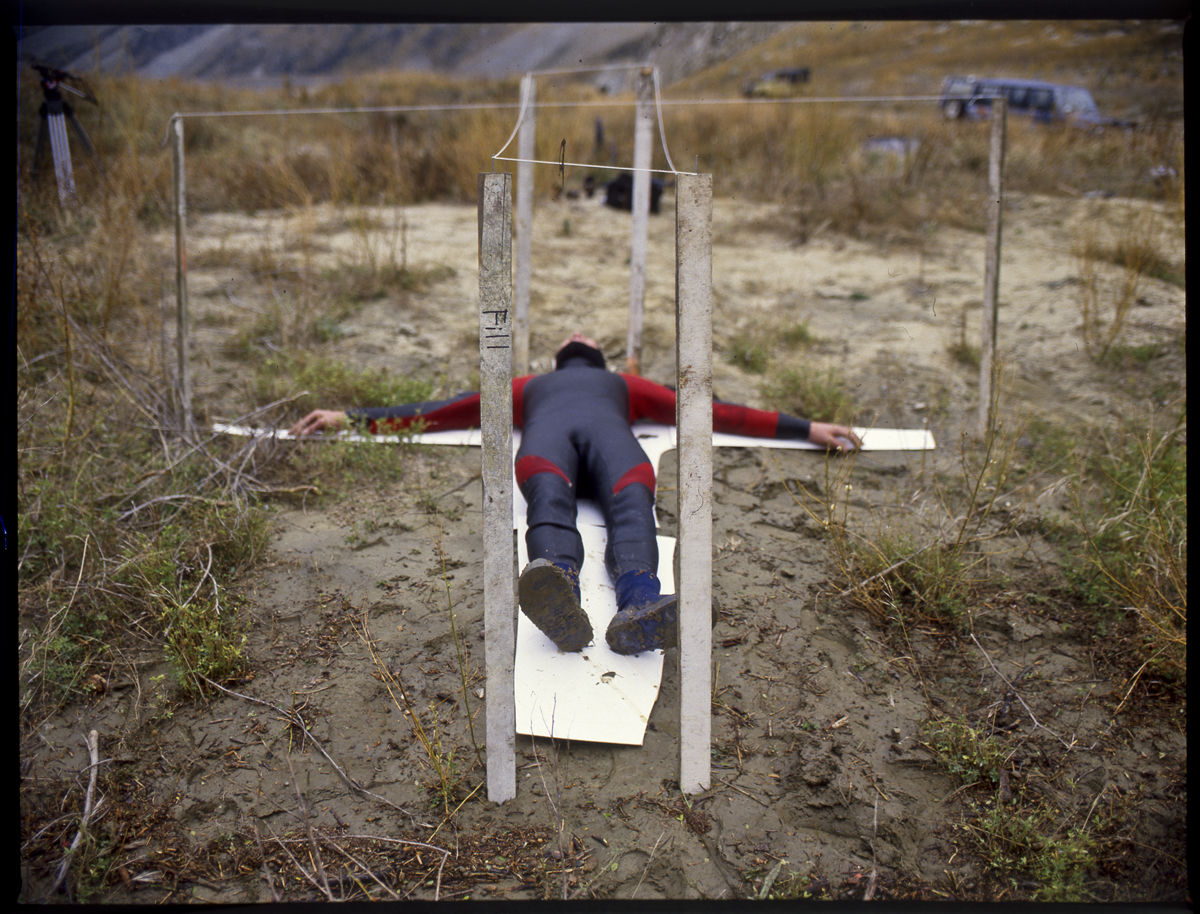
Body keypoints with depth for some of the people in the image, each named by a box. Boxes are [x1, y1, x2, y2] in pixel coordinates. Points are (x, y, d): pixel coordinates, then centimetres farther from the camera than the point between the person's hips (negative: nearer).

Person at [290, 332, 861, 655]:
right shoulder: (528, 385, 44)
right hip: (548, 430, -1)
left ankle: (638, 609, -66)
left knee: (632, 507, -36)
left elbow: (713, 413, 38)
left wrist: (804, 428, 31)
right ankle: (559, 595, -70)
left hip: (609, 428, 1)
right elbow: (441, 411, 38)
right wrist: (354, 418, 32)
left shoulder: (626, 385, 45)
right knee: (549, 497, -39)